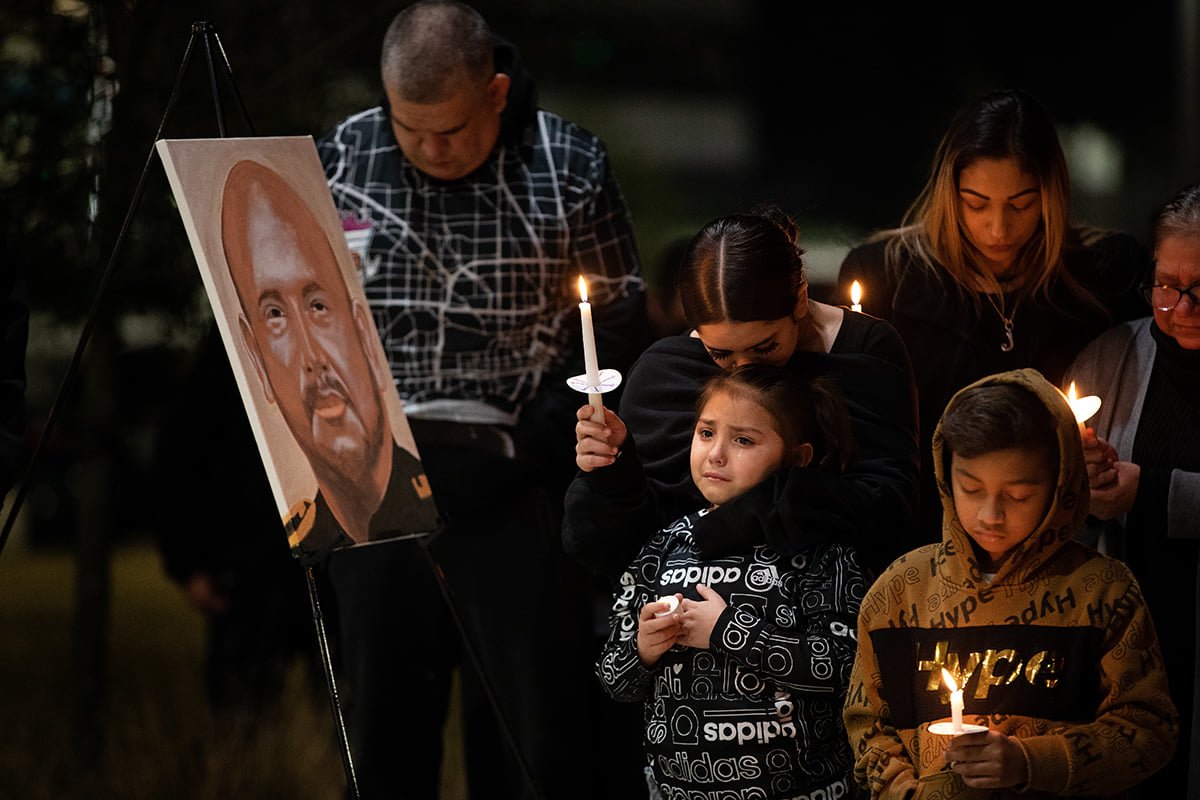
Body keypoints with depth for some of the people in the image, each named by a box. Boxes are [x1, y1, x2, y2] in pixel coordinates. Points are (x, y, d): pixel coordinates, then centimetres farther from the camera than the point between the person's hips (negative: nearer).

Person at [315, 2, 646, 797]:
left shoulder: (572, 165, -1)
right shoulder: (342, 158, 5)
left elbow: (620, 324, 4)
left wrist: (553, 428, -11)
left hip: (514, 484, -2)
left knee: (540, 732, -2)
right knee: (384, 730, 8)